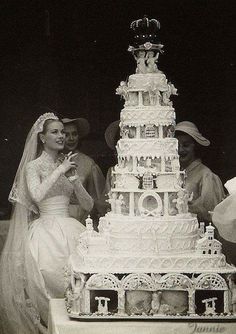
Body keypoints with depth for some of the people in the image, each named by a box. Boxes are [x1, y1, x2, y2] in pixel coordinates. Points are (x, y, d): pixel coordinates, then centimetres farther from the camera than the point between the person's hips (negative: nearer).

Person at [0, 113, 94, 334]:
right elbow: (37, 195, -19)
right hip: (46, 231, -5)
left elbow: (88, 205, 13)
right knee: (51, 279, -23)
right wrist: (60, 171, -13)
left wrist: (73, 178, -2)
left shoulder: (66, 165, 18)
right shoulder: (33, 166, 2)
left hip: (69, 230, 5)